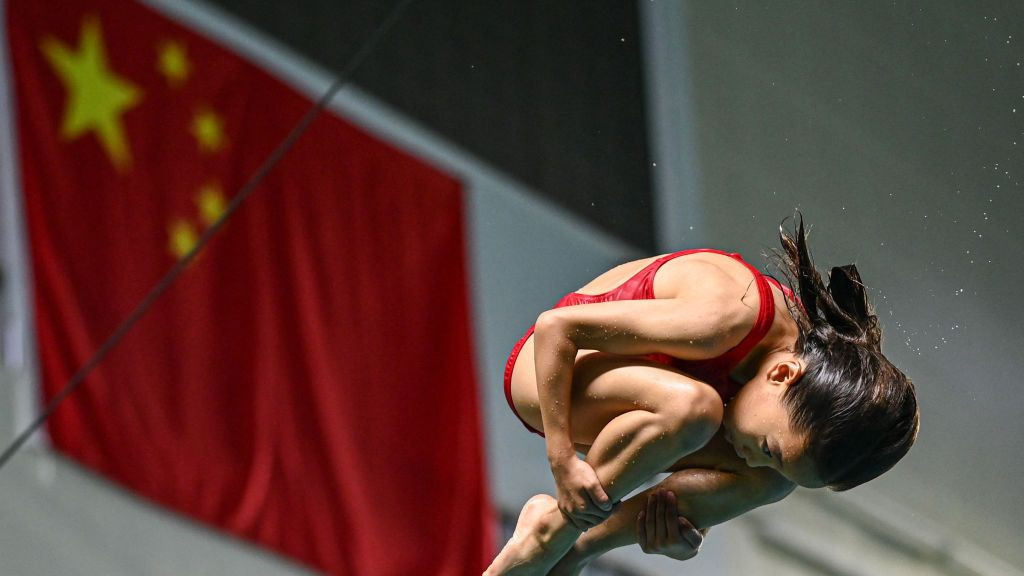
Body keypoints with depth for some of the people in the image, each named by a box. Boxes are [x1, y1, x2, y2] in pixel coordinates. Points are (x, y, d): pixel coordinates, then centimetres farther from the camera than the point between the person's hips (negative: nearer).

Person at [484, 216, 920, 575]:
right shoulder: (721, 319, -38)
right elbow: (556, 327, -32)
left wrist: (679, 529, -19)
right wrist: (562, 461, -34)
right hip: (548, 365, -8)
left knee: (772, 480, -13)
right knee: (690, 403, -38)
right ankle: (549, 531, -20)